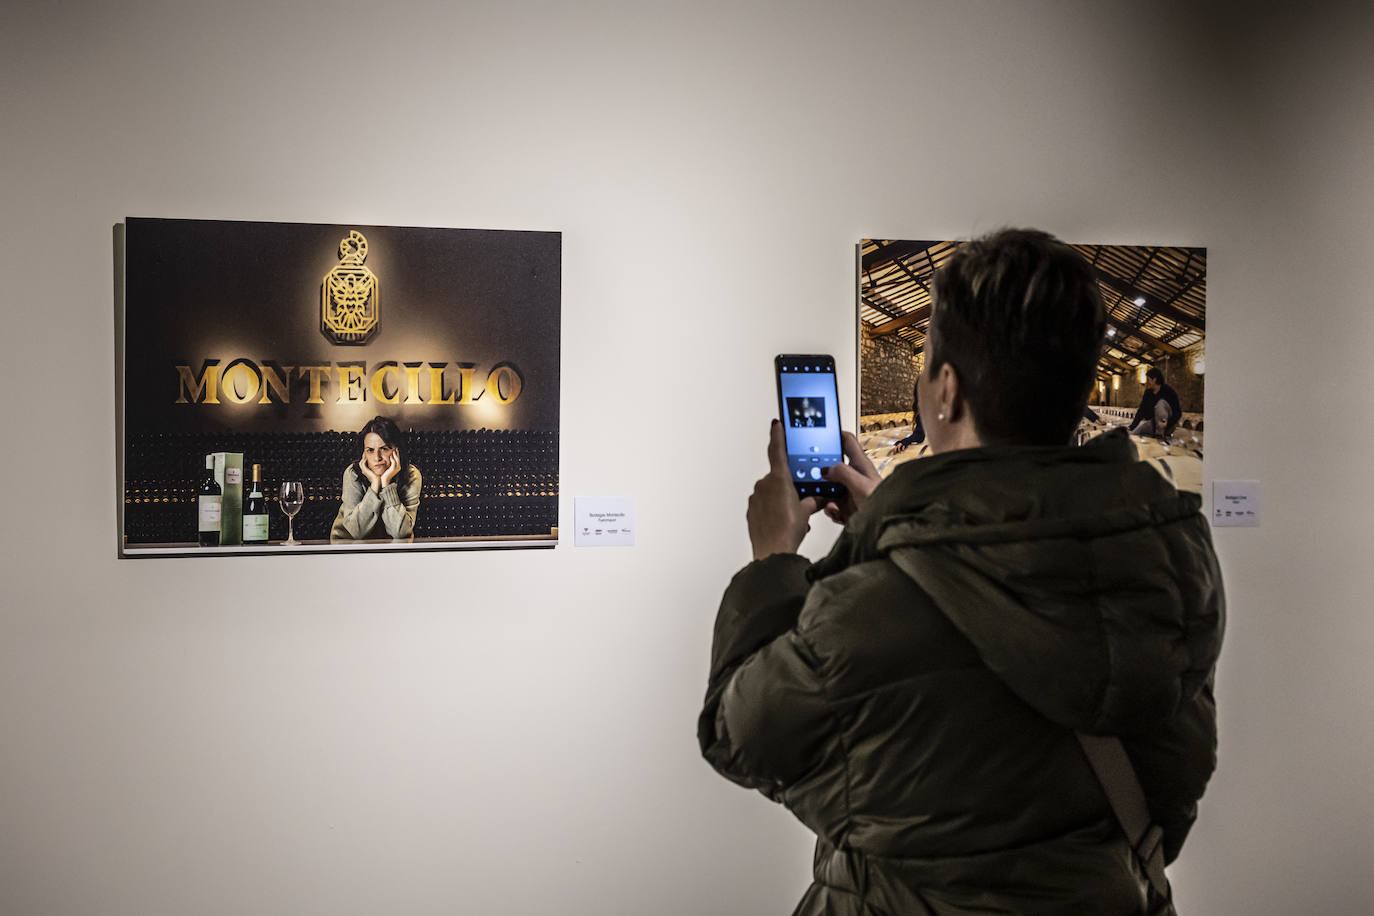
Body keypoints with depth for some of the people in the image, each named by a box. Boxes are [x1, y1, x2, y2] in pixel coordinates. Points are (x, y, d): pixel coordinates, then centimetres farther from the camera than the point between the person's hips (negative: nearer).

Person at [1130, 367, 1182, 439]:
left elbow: (1178, 413, -20)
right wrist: (1132, 427, -3)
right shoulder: (1148, 392, 3)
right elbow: (1141, 411, 6)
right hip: (1153, 423, 4)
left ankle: (1161, 434, -29)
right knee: (1133, 434, -21)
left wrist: (1167, 424, -37)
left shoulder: (1169, 392, -16)